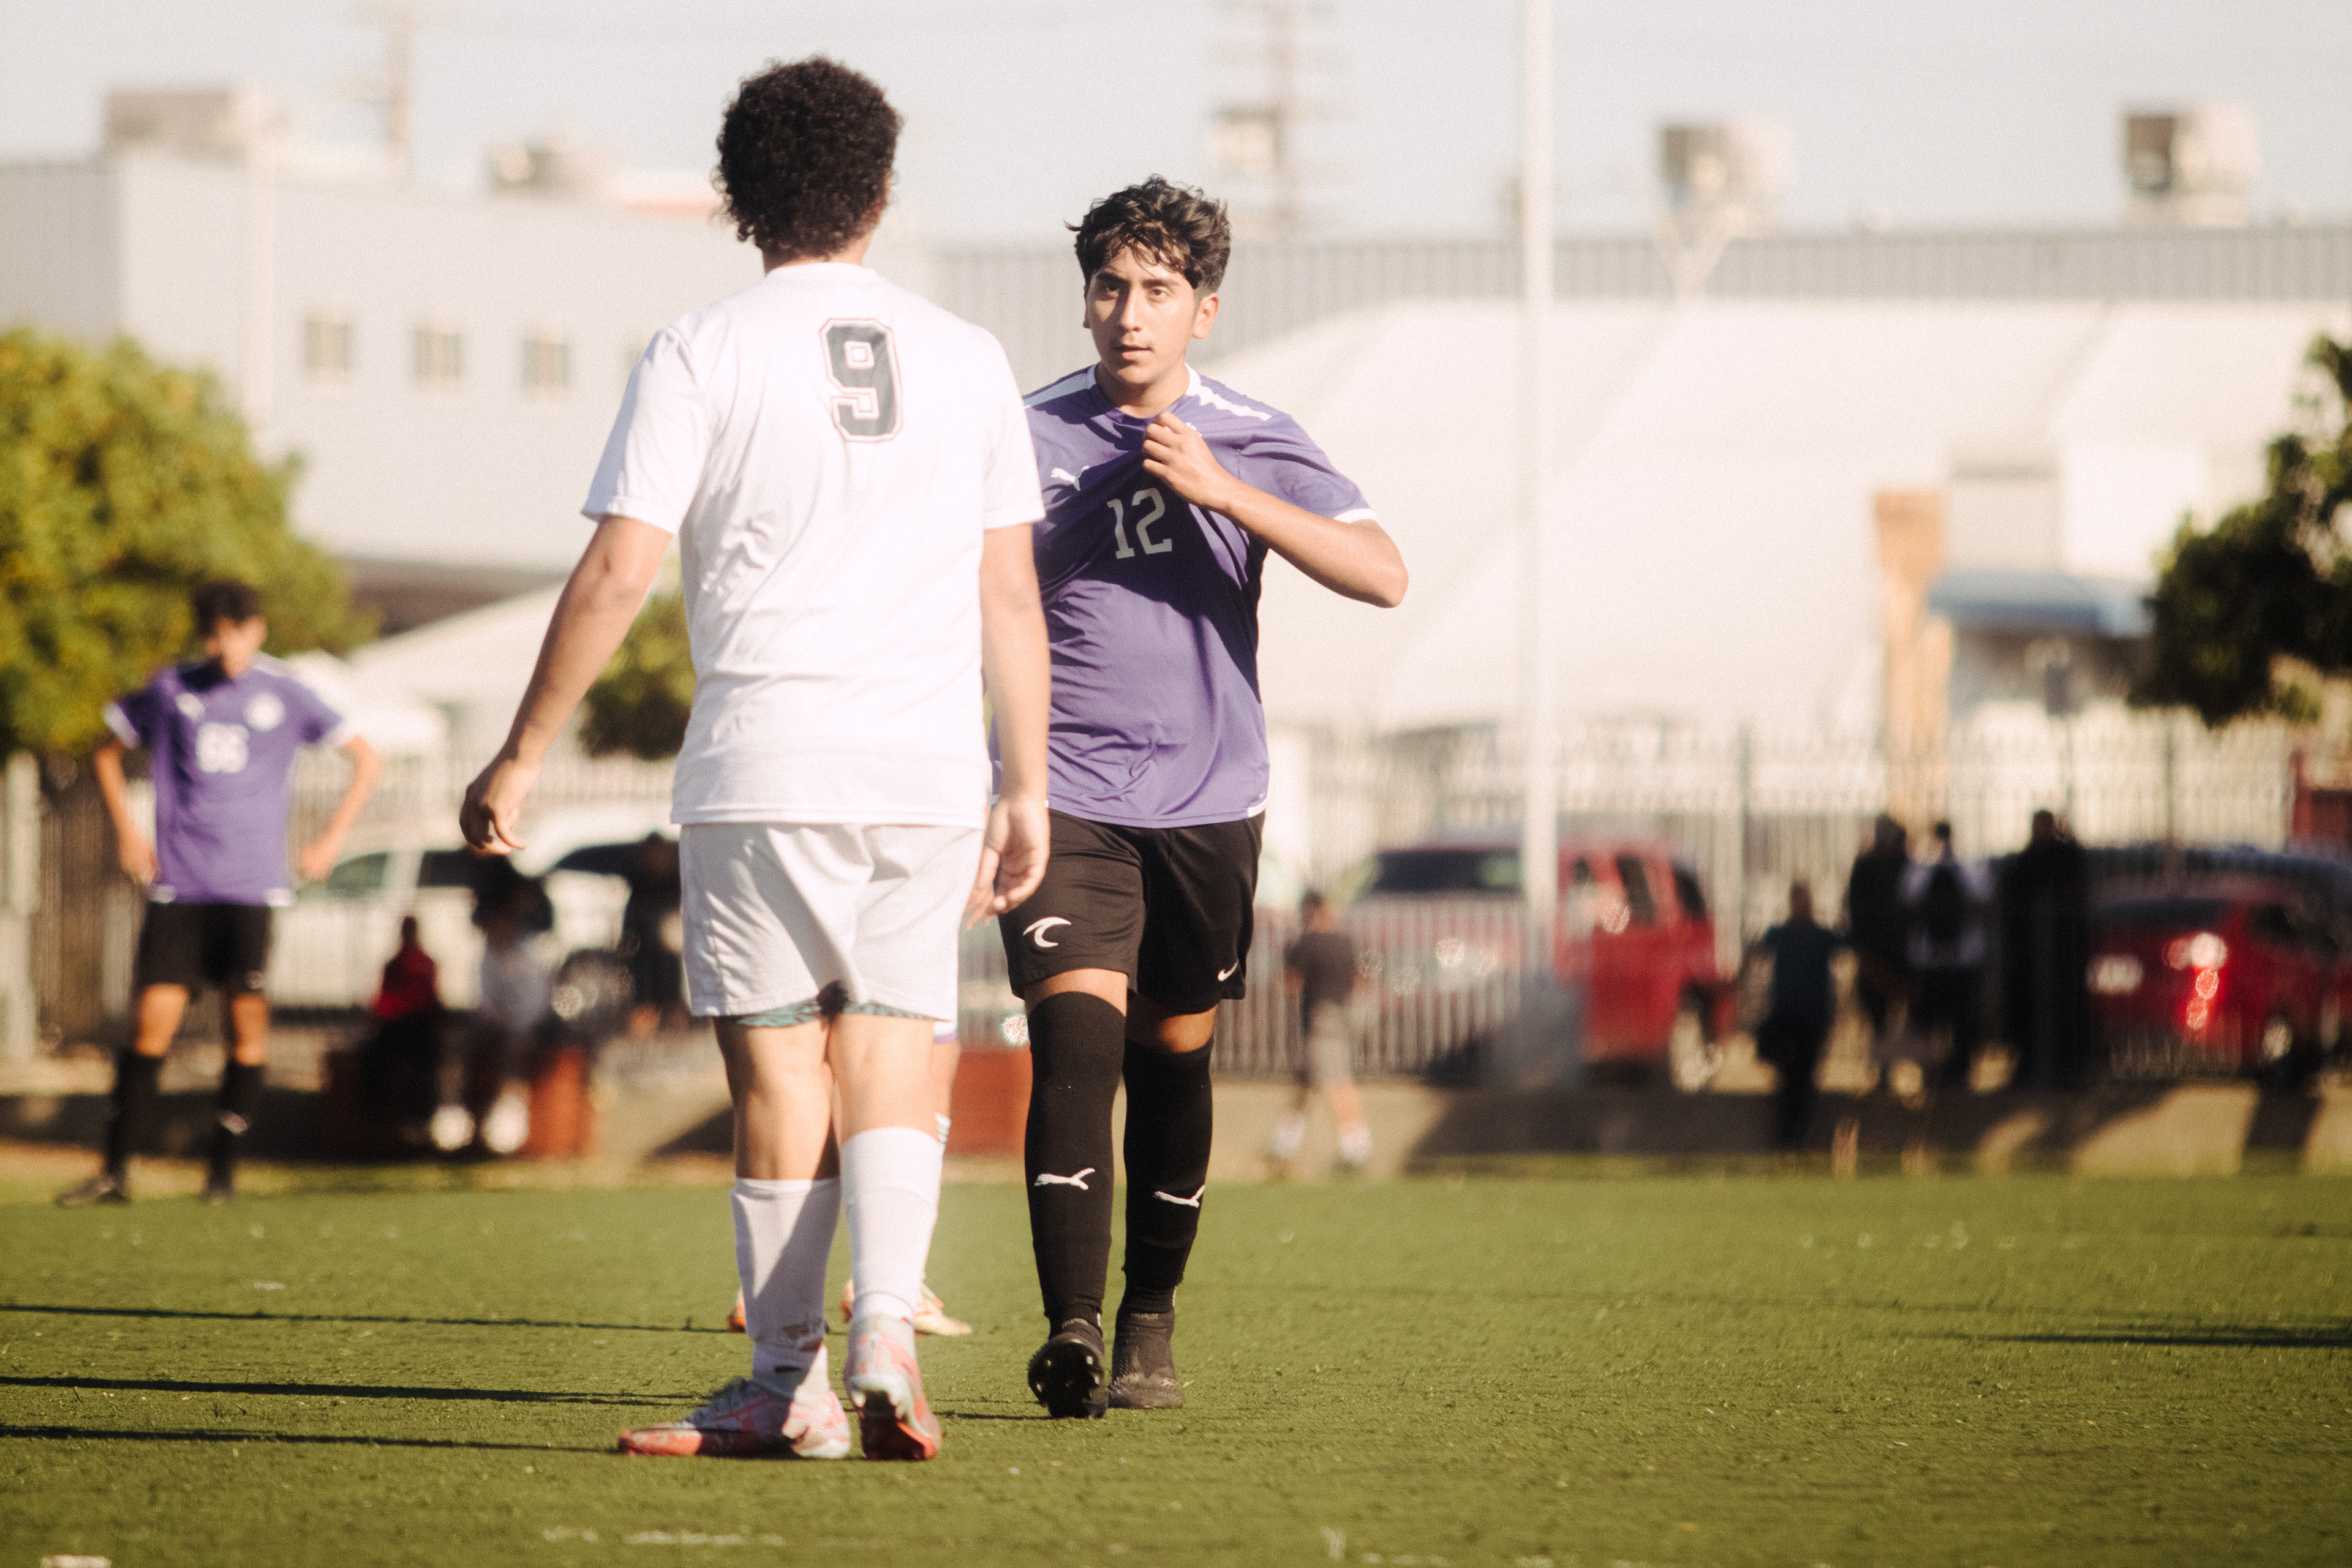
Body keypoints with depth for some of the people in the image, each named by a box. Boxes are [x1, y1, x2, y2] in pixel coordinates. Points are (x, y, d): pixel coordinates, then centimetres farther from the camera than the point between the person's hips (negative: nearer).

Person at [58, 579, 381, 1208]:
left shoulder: (285, 693, 4)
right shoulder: (170, 690, 7)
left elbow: (366, 760, 11)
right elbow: (107, 753, 21)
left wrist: (331, 839, 4)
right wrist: (126, 830, 9)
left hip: (250, 886, -1)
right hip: (177, 887, 1)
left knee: (248, 1026, -8)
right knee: (152, 1020, -6)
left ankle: (223, 1170, 2)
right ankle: (115, 1172, 0)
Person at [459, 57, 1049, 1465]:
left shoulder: (702, 355, -1)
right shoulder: (966, 359, 10)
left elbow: (617, 572, -6)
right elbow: (1011, 593, 11)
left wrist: (522, 757, 0)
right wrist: (1026, 788, 16)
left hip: (763, 764, -3)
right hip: (931, 767, 3)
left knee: (778, 1058, 3)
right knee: (890, 1050, 8)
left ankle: (793, 1383, 5)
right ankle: (888, 1331, -13)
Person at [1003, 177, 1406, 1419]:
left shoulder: (1251, 442, 1)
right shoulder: (1025, 438, 0)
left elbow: (1383, 576, -11)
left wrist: (1224, 492, -20)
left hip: (1207, 802, 2)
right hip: (1066, 795, -2)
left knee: (1172, 1057, 11)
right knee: (1076, 1042, -18)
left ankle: (1152, 1323, 27)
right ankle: (1070, 1333, -26)